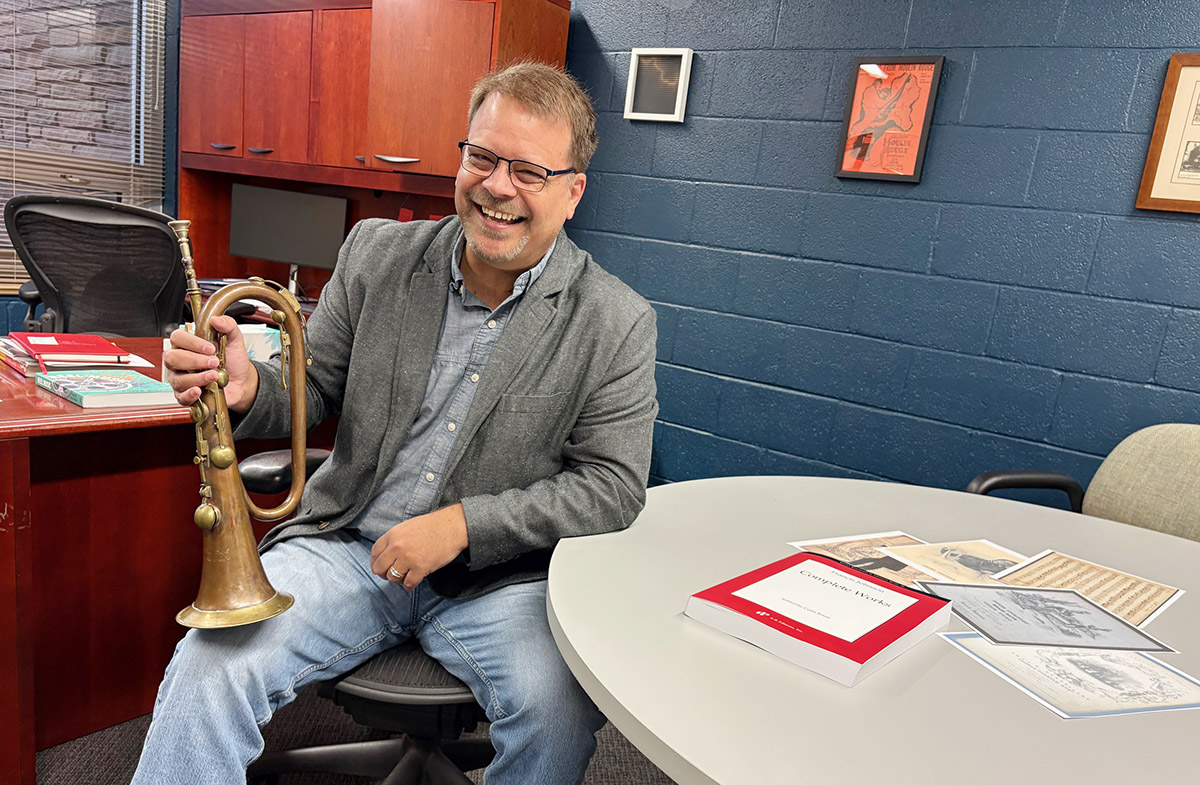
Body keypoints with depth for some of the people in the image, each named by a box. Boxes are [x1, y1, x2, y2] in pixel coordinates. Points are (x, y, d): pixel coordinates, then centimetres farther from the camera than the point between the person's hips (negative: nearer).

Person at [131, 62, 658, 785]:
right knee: (211, 665, -20)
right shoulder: (376, 254, 3)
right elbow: (316, 393, 9)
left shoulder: (618, 323, -6)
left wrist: (464, 523, -18)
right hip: (349, 546, 2)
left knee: (561, 712, -26)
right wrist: (247, 390, -15)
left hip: (498, 576, -1)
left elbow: (613, 487, -8)